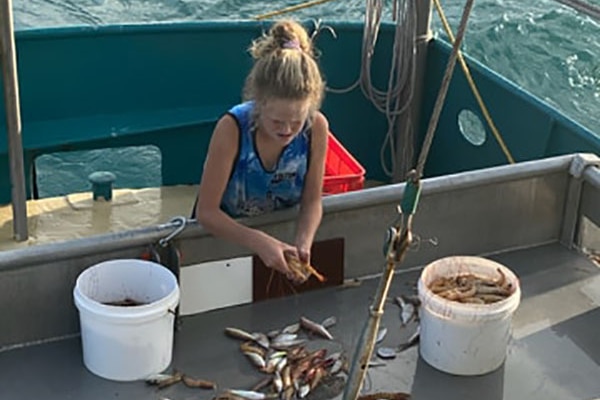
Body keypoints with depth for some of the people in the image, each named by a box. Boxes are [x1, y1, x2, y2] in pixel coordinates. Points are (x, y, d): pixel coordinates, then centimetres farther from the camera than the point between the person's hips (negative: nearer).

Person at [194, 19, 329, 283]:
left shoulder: (316, 127, -21)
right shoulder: (232, 128, -30)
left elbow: (312, 201, -9)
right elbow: (206, 211, -25)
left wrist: (303, 244, -29)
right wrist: (260, 243, -39)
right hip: (225, 234, -3)